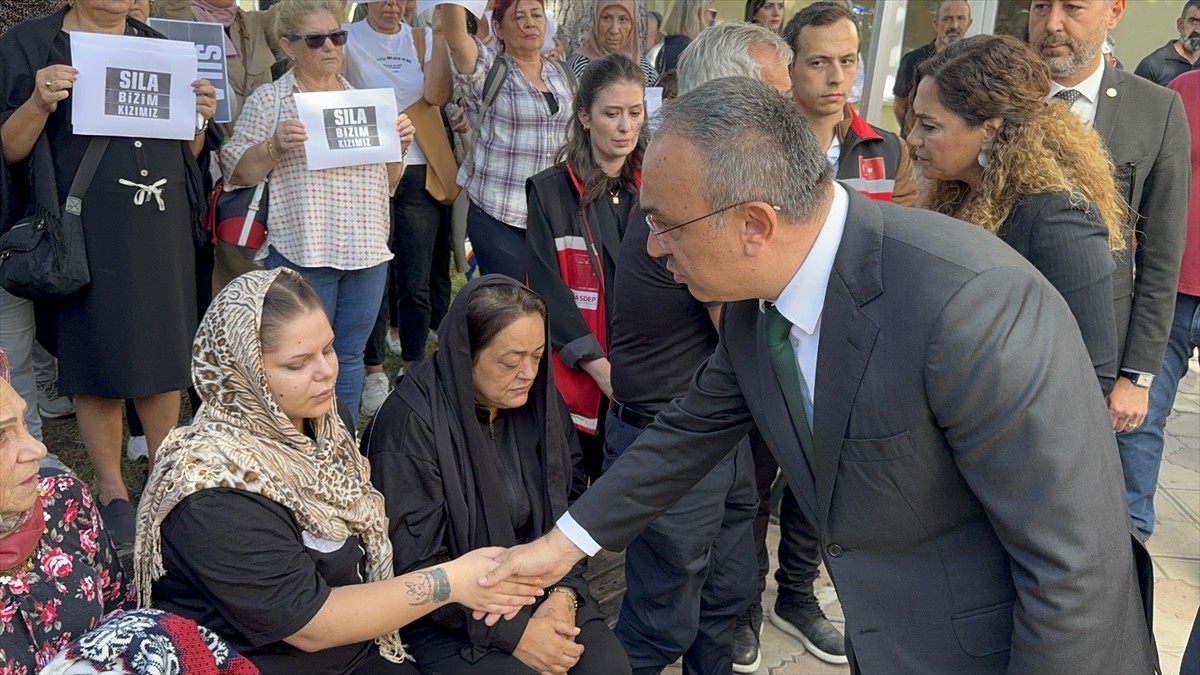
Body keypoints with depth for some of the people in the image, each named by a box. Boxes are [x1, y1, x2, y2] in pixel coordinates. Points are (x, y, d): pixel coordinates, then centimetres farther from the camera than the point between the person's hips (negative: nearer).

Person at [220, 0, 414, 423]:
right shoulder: (268, 100, 0)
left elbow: (386, 183, 18)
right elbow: (237, 173, -2)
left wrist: (399, 146, 1)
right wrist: (273, 145, -18)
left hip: (366, 250, 5)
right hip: (301, 251, -4)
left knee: (350, 356, 12)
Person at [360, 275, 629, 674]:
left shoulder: (539, 399, -2)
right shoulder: (410, 424, -19)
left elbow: (569, 502, 5)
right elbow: (417, 567, -17)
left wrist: (563, 592, -11)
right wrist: (514, 632, -19)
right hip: (450, 617, -4)